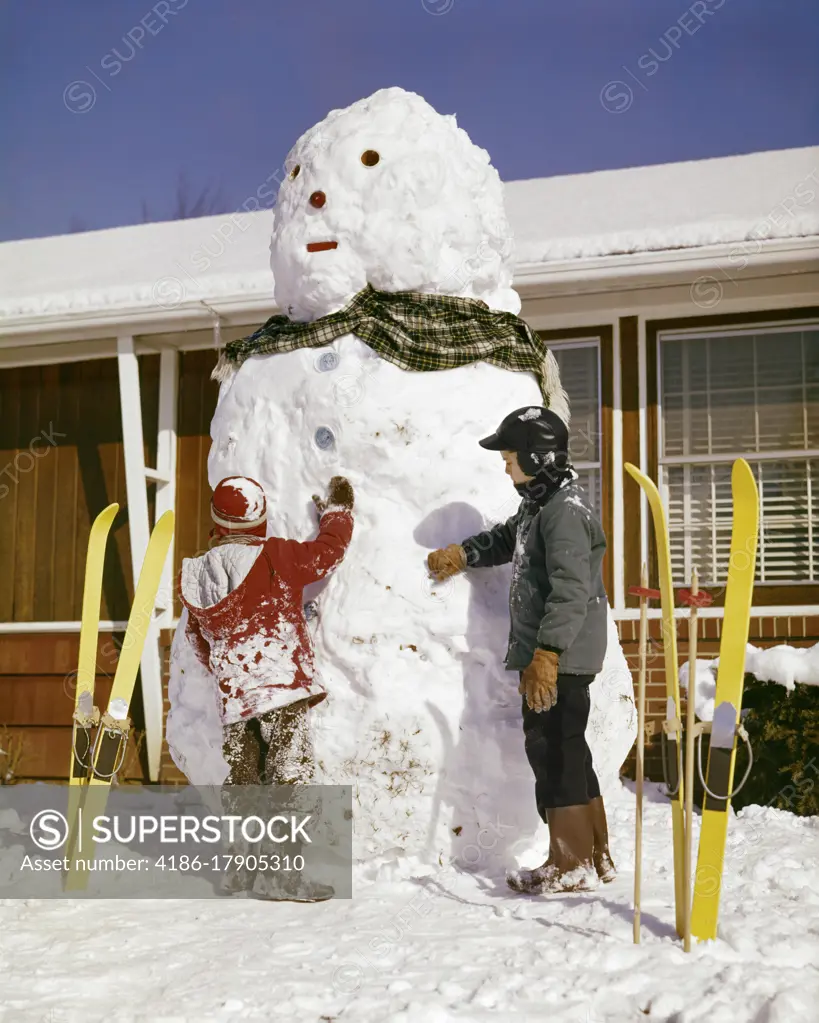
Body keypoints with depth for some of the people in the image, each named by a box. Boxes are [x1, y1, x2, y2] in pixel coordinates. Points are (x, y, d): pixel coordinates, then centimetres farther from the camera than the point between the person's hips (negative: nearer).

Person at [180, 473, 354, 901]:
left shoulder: (195, 576, 8)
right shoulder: (274, 557, -8)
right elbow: (328, 549, 3)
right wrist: (337, 509, 22)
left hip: (234, 698, 6)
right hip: (282, 689, -6)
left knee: (241, 778, 14)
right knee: (289, 776, -3)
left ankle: (243, 866, 22)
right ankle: (278, 873, -5)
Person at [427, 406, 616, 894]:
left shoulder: (565, 510, -17)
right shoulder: (541, 503, 14)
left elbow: (571, 593, -24)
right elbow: (508, 538, 36)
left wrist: (546, 656, -27)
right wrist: (462, 554, 40)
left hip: (561, 658, -10)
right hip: (547, 655, 10)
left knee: (553, 751, -6)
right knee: (567, 751, 14)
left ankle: (570, 866, 2)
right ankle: (596, 856, 22)